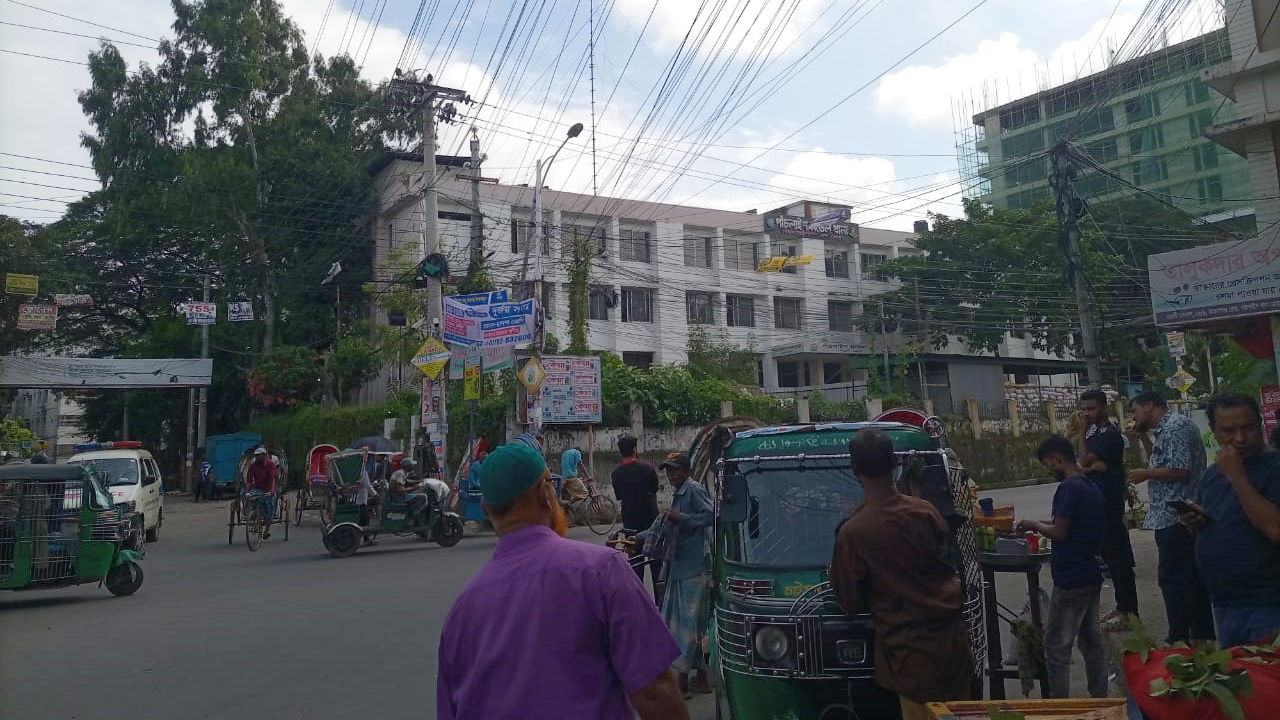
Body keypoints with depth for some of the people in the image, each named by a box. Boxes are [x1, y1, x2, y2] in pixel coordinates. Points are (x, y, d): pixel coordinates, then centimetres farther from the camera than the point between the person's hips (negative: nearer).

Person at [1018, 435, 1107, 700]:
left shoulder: (1068, 487, -17)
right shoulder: (1092, 488, 10)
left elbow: (1059, 532, -19)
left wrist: (1035, 525, -4)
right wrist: (1045, 525, 12)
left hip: (1070, 579, -9)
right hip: (1091, 576, 9)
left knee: (1056, 646, -1)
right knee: (1092, 641, 15)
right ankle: (1099, 697, 23)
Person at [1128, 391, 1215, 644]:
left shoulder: (1175, 426, -16)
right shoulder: (1170, 427, 16)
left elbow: (1181, 470, -23)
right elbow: (1164, 463, 22)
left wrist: (1146, 474, -12)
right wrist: (1143, 437, 14)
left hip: (1174, 517, -11)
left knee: (1173, 578, -5)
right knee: (1192, 577, 15)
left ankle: (1180, 638, 0)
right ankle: (1202, 635, 23)